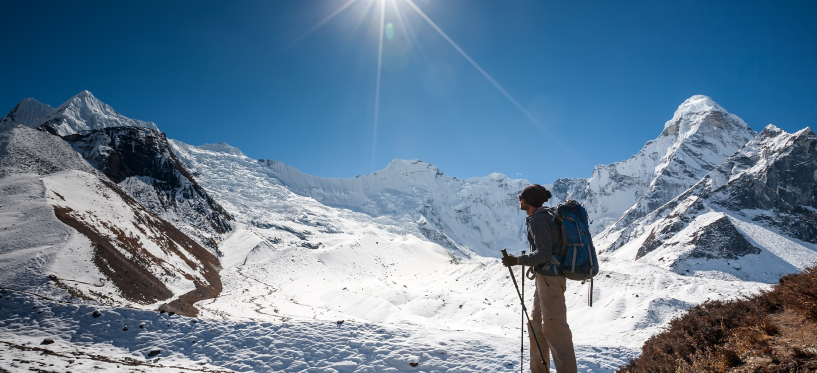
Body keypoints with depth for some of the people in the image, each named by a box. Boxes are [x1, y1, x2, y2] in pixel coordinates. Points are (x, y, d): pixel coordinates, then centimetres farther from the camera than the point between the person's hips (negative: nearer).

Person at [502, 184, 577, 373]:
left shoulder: (539, 219, -17)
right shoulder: (544, 215, 13)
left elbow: (543, 254, -22)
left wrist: (516, 260, -19)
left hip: (550, 277, -10)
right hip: (544, 276, 10)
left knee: (554, 328, -3)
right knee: (536, 325, 16)